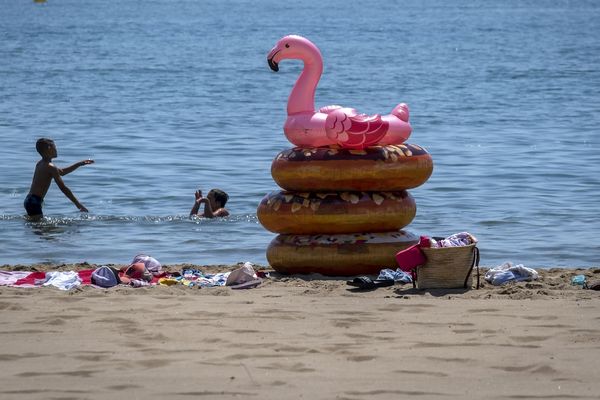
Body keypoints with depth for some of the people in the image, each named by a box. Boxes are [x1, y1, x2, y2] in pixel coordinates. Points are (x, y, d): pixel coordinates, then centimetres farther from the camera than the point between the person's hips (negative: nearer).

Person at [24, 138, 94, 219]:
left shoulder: (41, 164, 16)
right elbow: (63, 188, -15)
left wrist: (79, 164, 29)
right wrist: (78, 204, -10)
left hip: (29, 200, 10)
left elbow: (62, 172, 32)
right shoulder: (51, 167, -14)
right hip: (34, 202, -10)